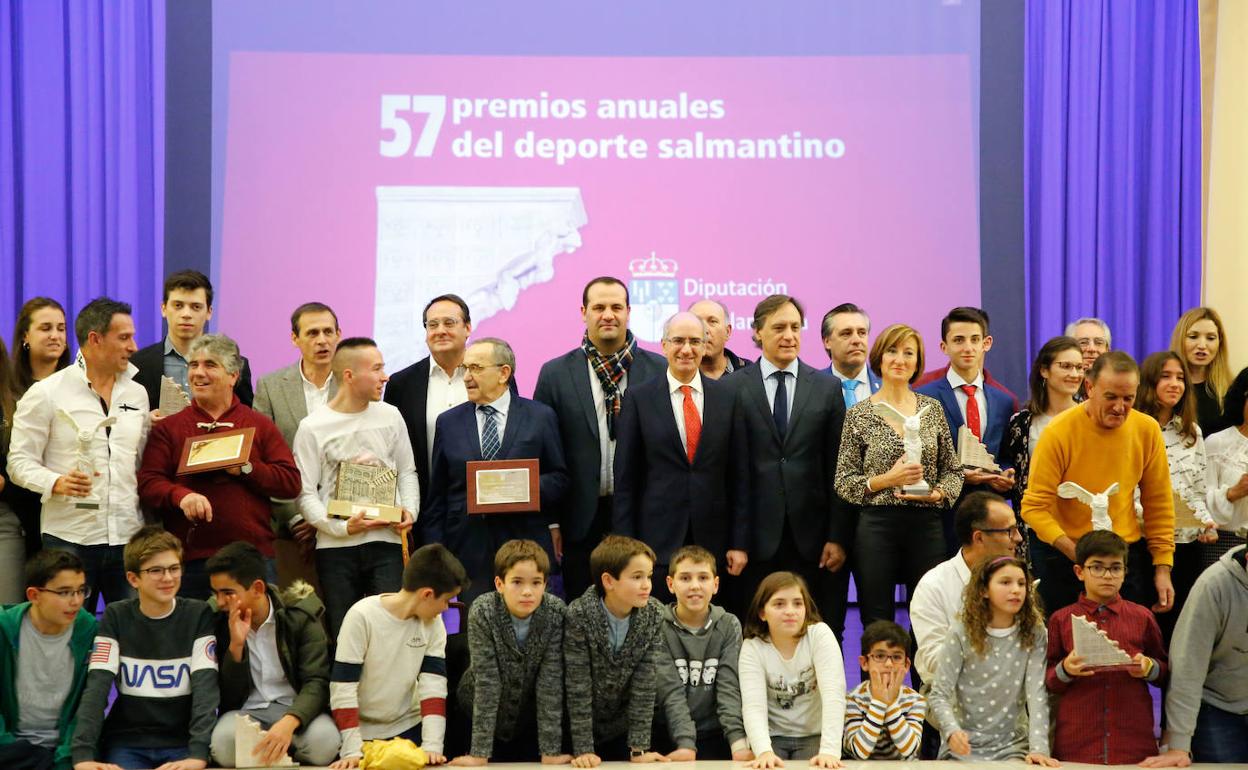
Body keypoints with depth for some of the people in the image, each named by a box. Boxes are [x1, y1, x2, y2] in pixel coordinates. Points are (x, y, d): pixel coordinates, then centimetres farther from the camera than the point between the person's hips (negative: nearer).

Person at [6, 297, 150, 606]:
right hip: (69, 538, -4)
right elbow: (20, 461, -3)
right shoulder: (46, 393, -1)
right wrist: (57, 483, -21)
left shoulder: (136, 394, 14)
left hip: (127, 536, 4)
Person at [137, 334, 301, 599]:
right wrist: (181, 495, -19)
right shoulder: (168, 428, 11)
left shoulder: (260, 425, 11)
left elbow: (291, 482, 3)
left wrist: (245, 469, -10)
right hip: (189, 561, 0)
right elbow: (148, 483, 0)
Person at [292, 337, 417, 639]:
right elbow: (305, 494, -3)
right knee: (341, 634, 1)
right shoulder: (313, 427, -2)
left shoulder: (390, 416, 10)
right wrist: (342, 527, -15)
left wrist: (410, 511, -2)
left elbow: (407, 471, 17)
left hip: (386, 540, 2)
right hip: (335, 546, -2)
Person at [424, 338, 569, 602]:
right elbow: (438, 494, 10)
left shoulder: (540, 417, 5)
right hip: (468, 549, 1)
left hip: (526, 546, -1)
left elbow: (559, 478, 8)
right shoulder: (449, 422, 11)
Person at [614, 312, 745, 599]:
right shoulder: (638, 398, 1)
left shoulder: (727, 396, 5)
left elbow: (738, 475, 5)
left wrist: (740, 542, 2)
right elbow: (625, 479, 2)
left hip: (714, 541, 1)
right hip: (657, 540, -1)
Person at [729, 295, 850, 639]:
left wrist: (838, 536, 0)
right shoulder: (735, 388, 2)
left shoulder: (827, 388, 8)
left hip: (812, 537, 1)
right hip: (758, 536, -1)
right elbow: (733, 470, -2)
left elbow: (837, 469, 6)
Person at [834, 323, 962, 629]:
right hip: (876, 526, -2)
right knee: (877, 625, 1)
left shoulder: (932, 408, 9)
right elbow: (843, 482, 1)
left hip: (926, 524, 2)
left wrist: (937, 493, -8)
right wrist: (887, 480, -14)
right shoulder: (860, 414, 2)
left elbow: (953, 470, 12)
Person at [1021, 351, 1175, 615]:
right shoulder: (1059, 433, -16)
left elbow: (1159, 504, 5)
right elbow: (1034, 507, -16)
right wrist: (1076, 554, -27)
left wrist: (1163, 569, 1)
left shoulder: (1147, 430, -4)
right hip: (1063, 554, -3)